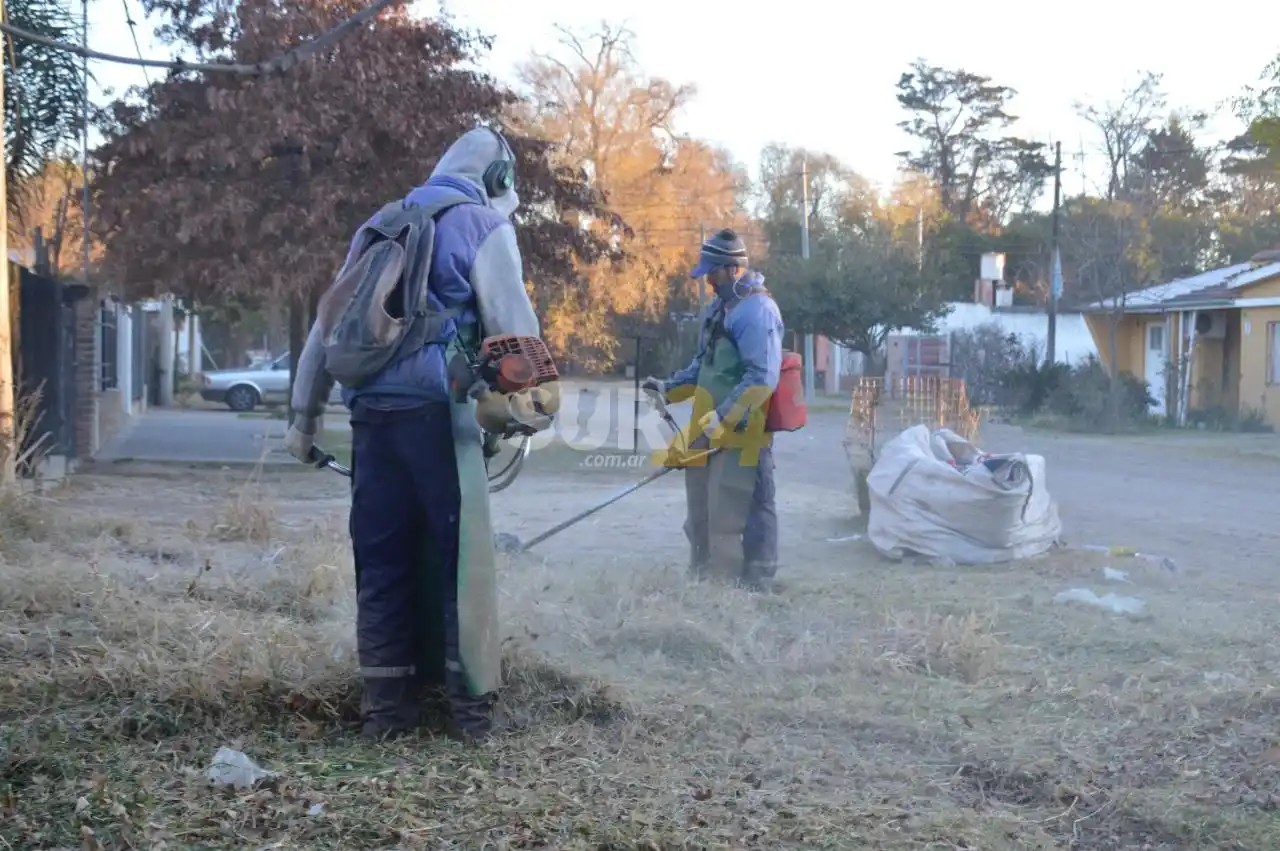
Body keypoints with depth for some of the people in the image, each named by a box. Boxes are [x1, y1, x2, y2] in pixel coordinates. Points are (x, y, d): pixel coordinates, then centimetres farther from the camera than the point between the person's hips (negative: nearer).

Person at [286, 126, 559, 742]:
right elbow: (513, 325, -5)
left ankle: (387, 705, 12)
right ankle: (473, 703, 1)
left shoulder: (380, 225, 24)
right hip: (437, 410, -6)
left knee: (381, 560, 9)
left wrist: (304, 414, 25)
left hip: (371, 412, 6)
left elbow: (328, 322, 23)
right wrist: (532, 405, -1)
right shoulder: (482, 223, 6)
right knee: (461, 555, 0)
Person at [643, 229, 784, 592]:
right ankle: (704, 577, 29)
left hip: (741, 433, -10)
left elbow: (761, 379, -24)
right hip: (710, 430, 10)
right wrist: (669, 388, 12)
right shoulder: (719, 307, 15)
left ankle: (756, 585, 2)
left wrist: (720, 420, -27)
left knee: (740, 513, -6)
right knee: (702, 511, 17)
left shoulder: (757, 310, -16)